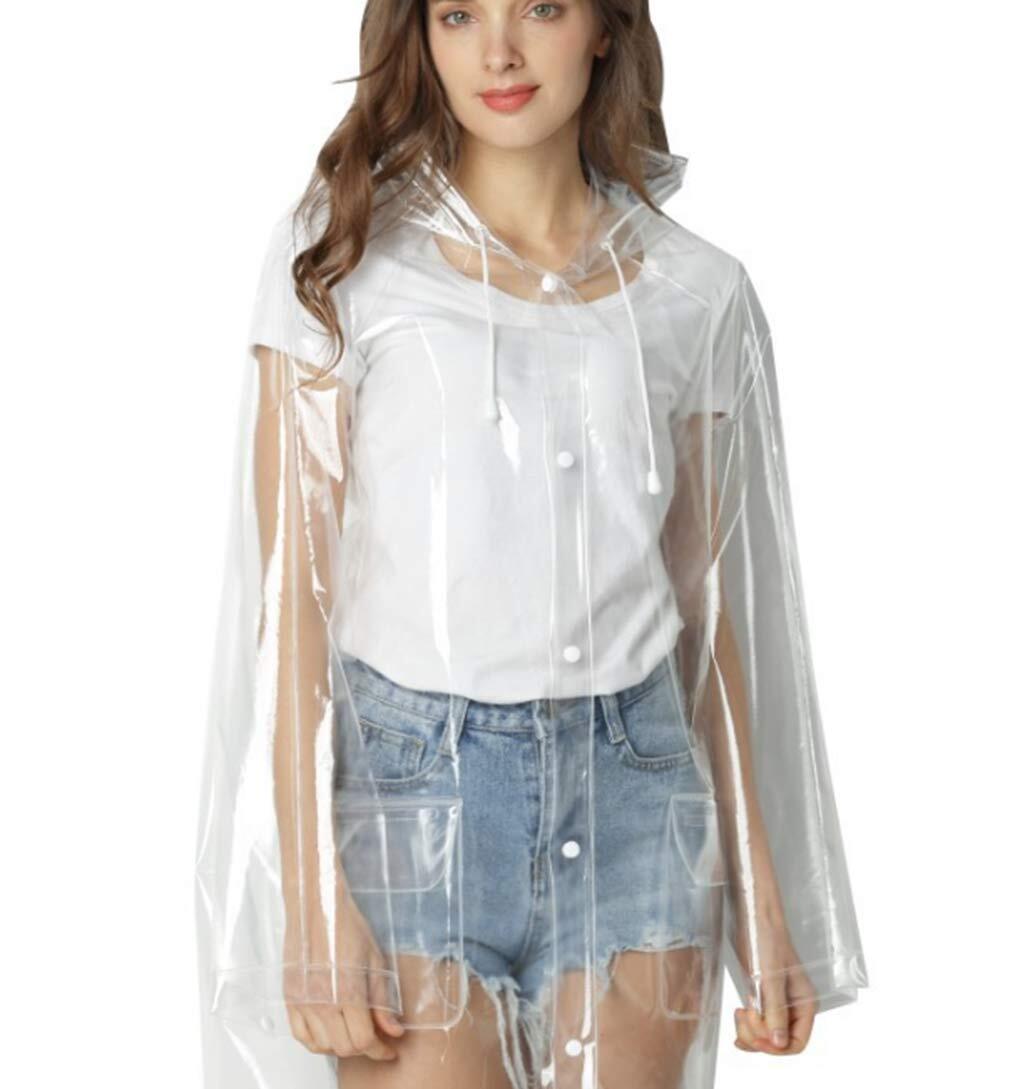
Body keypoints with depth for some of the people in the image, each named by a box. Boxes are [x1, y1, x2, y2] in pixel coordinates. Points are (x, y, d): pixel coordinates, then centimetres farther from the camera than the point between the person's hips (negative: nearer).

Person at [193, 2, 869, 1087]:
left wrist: (760, 896, 9)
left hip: (634, 800, 3)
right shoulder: (344, 252, -2)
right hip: (412, 792, -2)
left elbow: (710, 604, 10)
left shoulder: (696, 291, 5)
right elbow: (292, 588, -6)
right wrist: (313, 897, -12)